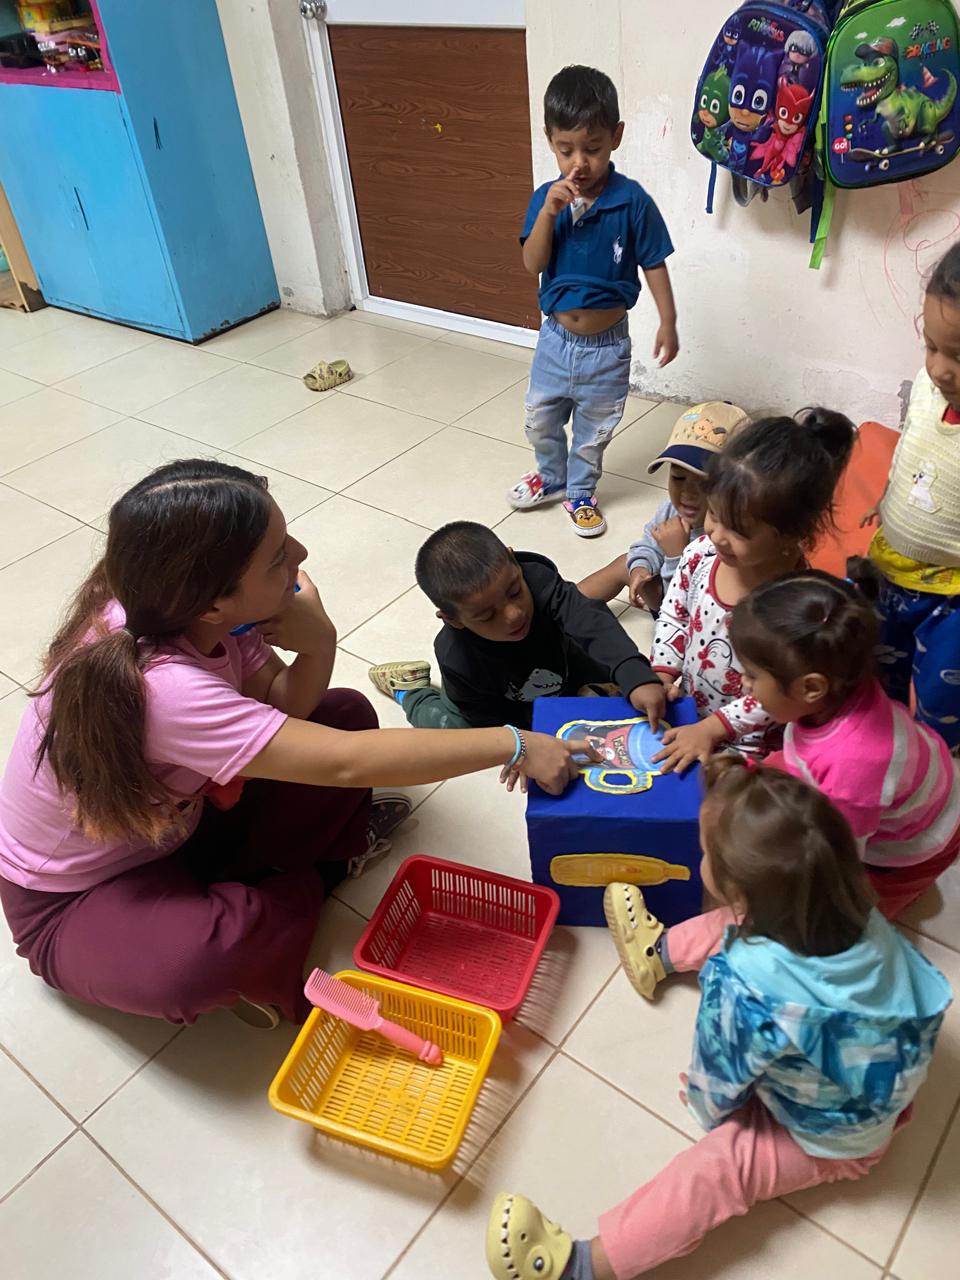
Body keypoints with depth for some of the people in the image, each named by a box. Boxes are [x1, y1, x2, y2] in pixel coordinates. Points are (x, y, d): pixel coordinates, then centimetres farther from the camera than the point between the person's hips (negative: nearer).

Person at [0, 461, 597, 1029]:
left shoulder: (177, 611, -18)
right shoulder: (158, 685, -40)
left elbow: (285, 712, -9)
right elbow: (345, 763, -38)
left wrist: (317, 644, -32)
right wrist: (514, 744, -31)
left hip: (173, 820, 6)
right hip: (74, 900, -6)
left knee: (347, 713, -2)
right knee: (213, 953, -38)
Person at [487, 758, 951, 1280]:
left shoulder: (748, 992, -44)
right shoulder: (851, 904, -28)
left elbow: (718, 1087, -21)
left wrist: (706, 1107, 0)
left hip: (831, 1139, -7)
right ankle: (659, 953, 35)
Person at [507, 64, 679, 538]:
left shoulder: (632, 200, -14)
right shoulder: (545, 198, -7)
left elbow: (653, 264, -8)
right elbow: (532, 264, -13)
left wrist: (668, 323, -11)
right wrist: (549, 212, -26)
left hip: (607, 344, -2)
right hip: (556, 338, 3)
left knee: (594, 430, 15)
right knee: (540, 420, 19)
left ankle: (581, 493, 37)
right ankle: (552, 476, 45)